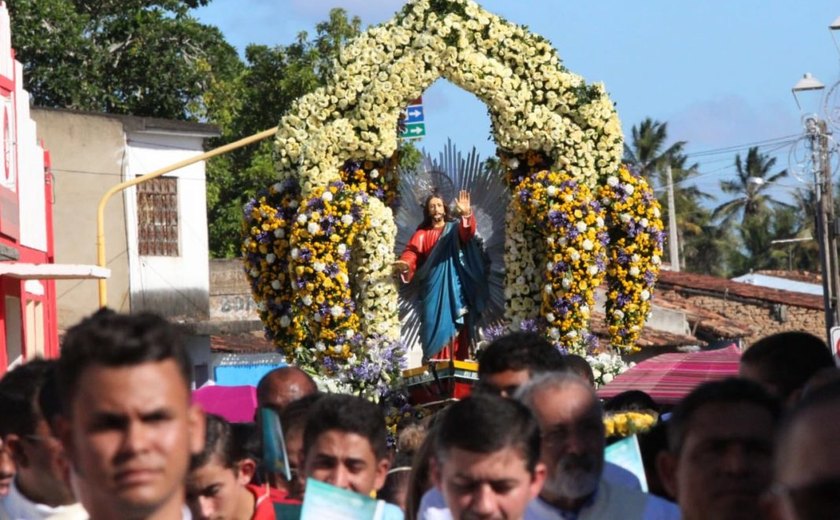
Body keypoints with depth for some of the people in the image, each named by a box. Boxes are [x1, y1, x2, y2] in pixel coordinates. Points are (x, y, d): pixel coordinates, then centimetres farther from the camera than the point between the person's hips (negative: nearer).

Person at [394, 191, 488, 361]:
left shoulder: (455, 229, 11)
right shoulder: (422, 235, 13)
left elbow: (467, 233, -12)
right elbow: (411, 252, -3)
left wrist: (466, 214, -34)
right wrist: (405, 264, -27)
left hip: (453, 288, -1)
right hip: (433, 289, 1)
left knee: (455, 327, -7)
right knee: (435, 328, -7)